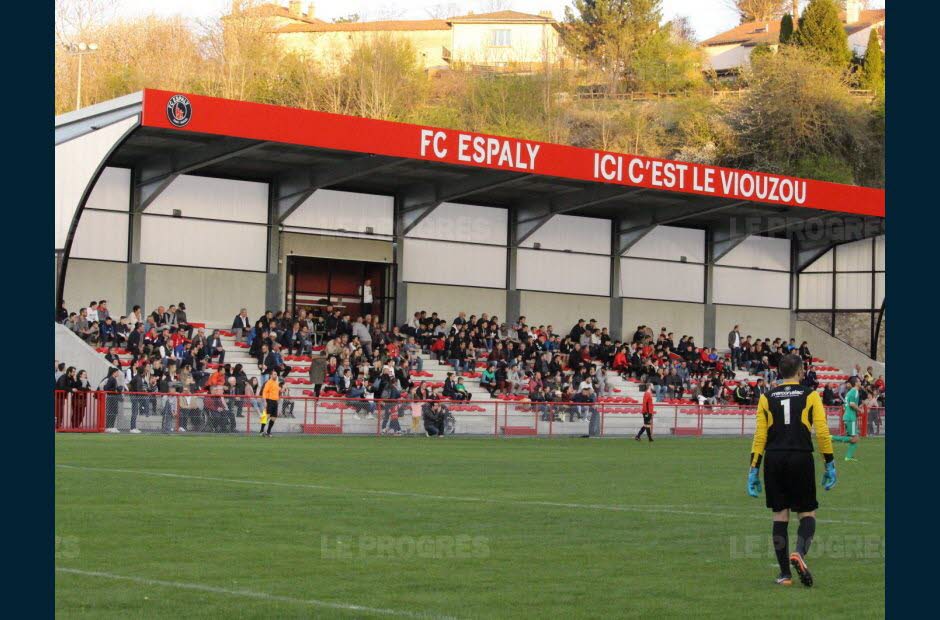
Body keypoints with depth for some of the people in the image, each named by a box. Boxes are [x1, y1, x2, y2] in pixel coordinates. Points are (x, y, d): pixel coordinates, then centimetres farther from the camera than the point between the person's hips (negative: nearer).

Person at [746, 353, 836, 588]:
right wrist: (829, 464, 3)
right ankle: (800, 552, -20)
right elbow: (822, 431, -3)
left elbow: (760, 435, 4)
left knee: (780, 514, 7)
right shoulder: (810, 395, 3)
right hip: (801, 458, -2)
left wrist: (754, 468, 6)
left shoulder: (767, 398, 8)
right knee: (807, 513, 8)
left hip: (774, 459, 2)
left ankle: (784, 573, 7)